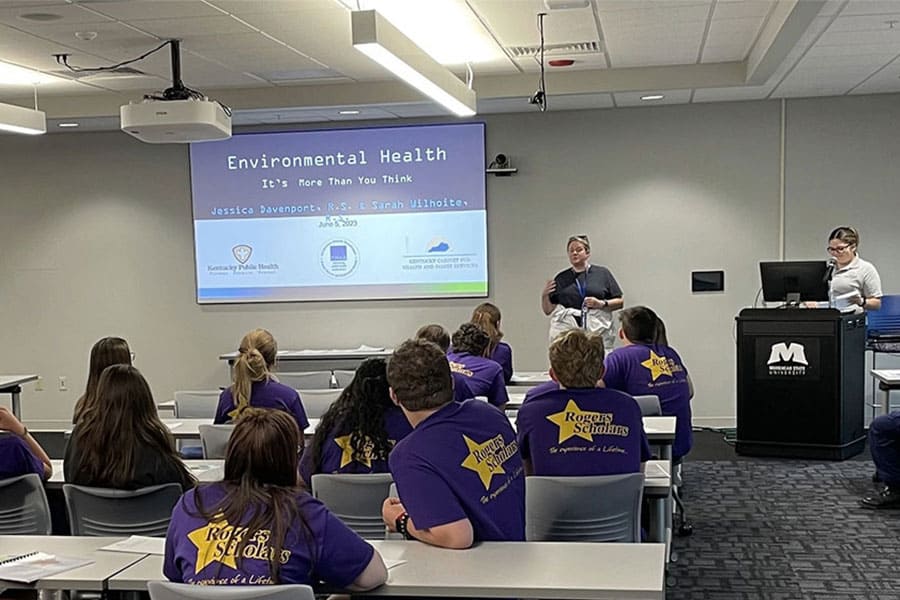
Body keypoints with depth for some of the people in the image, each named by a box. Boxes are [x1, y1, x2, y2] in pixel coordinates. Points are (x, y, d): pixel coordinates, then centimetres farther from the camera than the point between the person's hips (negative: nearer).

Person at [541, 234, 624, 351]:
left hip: (598, 332, -1)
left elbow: (620, 302, 9)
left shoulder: (602, 273, 10)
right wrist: (544, 296, -2)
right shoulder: (561, 278, 14)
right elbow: (548, 310, 16)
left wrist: (602, 304, -8)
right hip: (566, 331, 1)